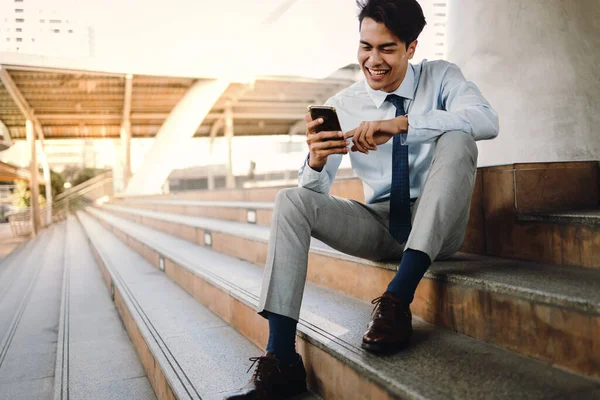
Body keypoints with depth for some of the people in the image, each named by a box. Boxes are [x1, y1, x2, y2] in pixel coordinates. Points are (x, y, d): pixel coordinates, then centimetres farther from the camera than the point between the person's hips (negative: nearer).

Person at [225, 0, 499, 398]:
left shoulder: (440, 77, -2)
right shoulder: (343, 105, 0)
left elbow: (487, 120, -23)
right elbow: (317, 190, -3)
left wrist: (400, 124, -33)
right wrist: (316, 160, -28)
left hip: (436, 228, -2)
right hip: (379, 227, 2)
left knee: (456, 140, -28)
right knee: (291, 201, -19)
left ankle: (398, 300, -32)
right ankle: (281, 362, -23)